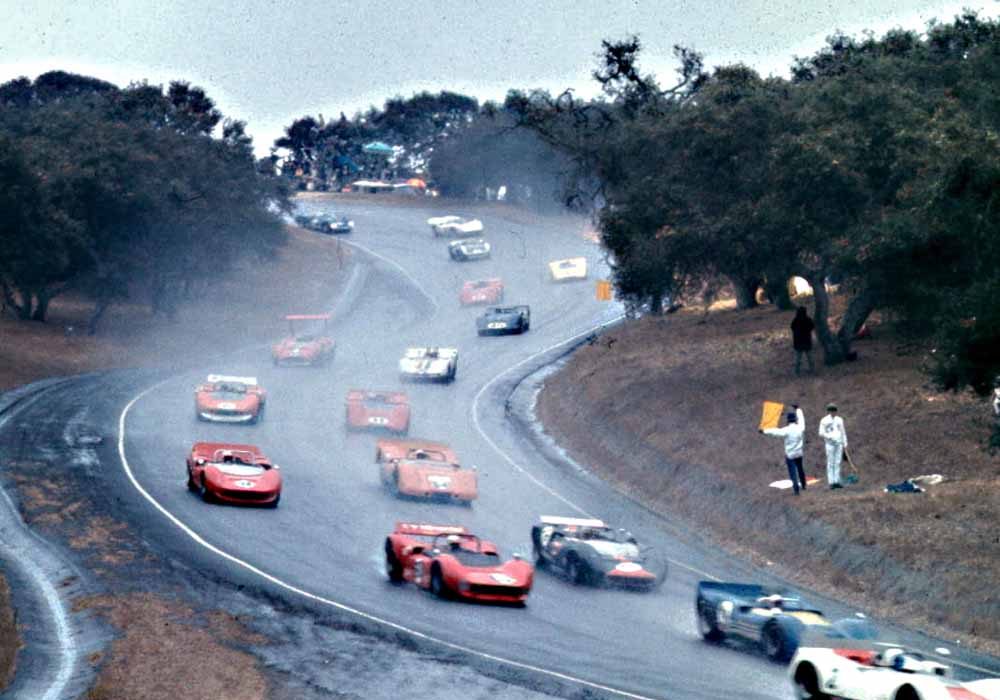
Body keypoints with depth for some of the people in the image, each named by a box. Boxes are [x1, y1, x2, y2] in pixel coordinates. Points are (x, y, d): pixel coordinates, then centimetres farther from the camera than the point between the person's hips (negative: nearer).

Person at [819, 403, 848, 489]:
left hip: (839, 443, 4)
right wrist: (830, 437, -17)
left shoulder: (839, 420, 12)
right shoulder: (824, 421, -1)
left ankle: (836, 481, 4)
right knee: (830, 463, -5)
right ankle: (831, 482, -4)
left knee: (837, 463, 2)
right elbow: (821, 433, -4)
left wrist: (845, 443, 9)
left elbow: (843, 432, 15)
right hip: (830, 444, -4)